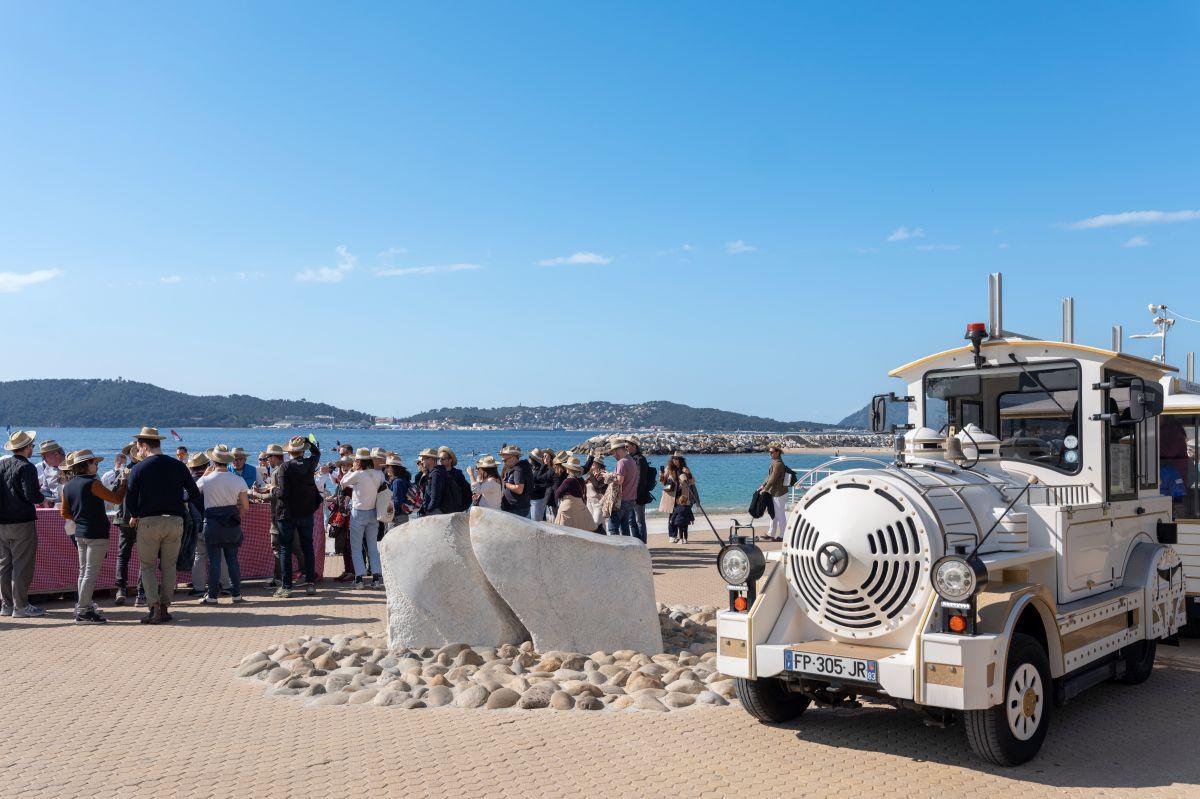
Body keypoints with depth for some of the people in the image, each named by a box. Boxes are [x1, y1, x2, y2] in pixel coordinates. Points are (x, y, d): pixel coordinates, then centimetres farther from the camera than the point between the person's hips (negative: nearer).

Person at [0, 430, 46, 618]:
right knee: (22, 565, -1)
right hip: (22, 522, -7)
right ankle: (20, 607, 1)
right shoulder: (27, 467, -14)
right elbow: (32, 495, -22)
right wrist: (43, 498, -3)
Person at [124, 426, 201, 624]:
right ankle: (165, 608, 10)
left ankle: (154, 608, -5)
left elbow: (130, 498, -4)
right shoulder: (178, 466, 3)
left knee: (147, 566, 7)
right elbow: (194, 493, 6)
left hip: (148, 521, -2)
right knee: (169, 566, 12)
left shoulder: (138, 468, -4)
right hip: (175, 521, 2)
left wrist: (134, 516, 14)